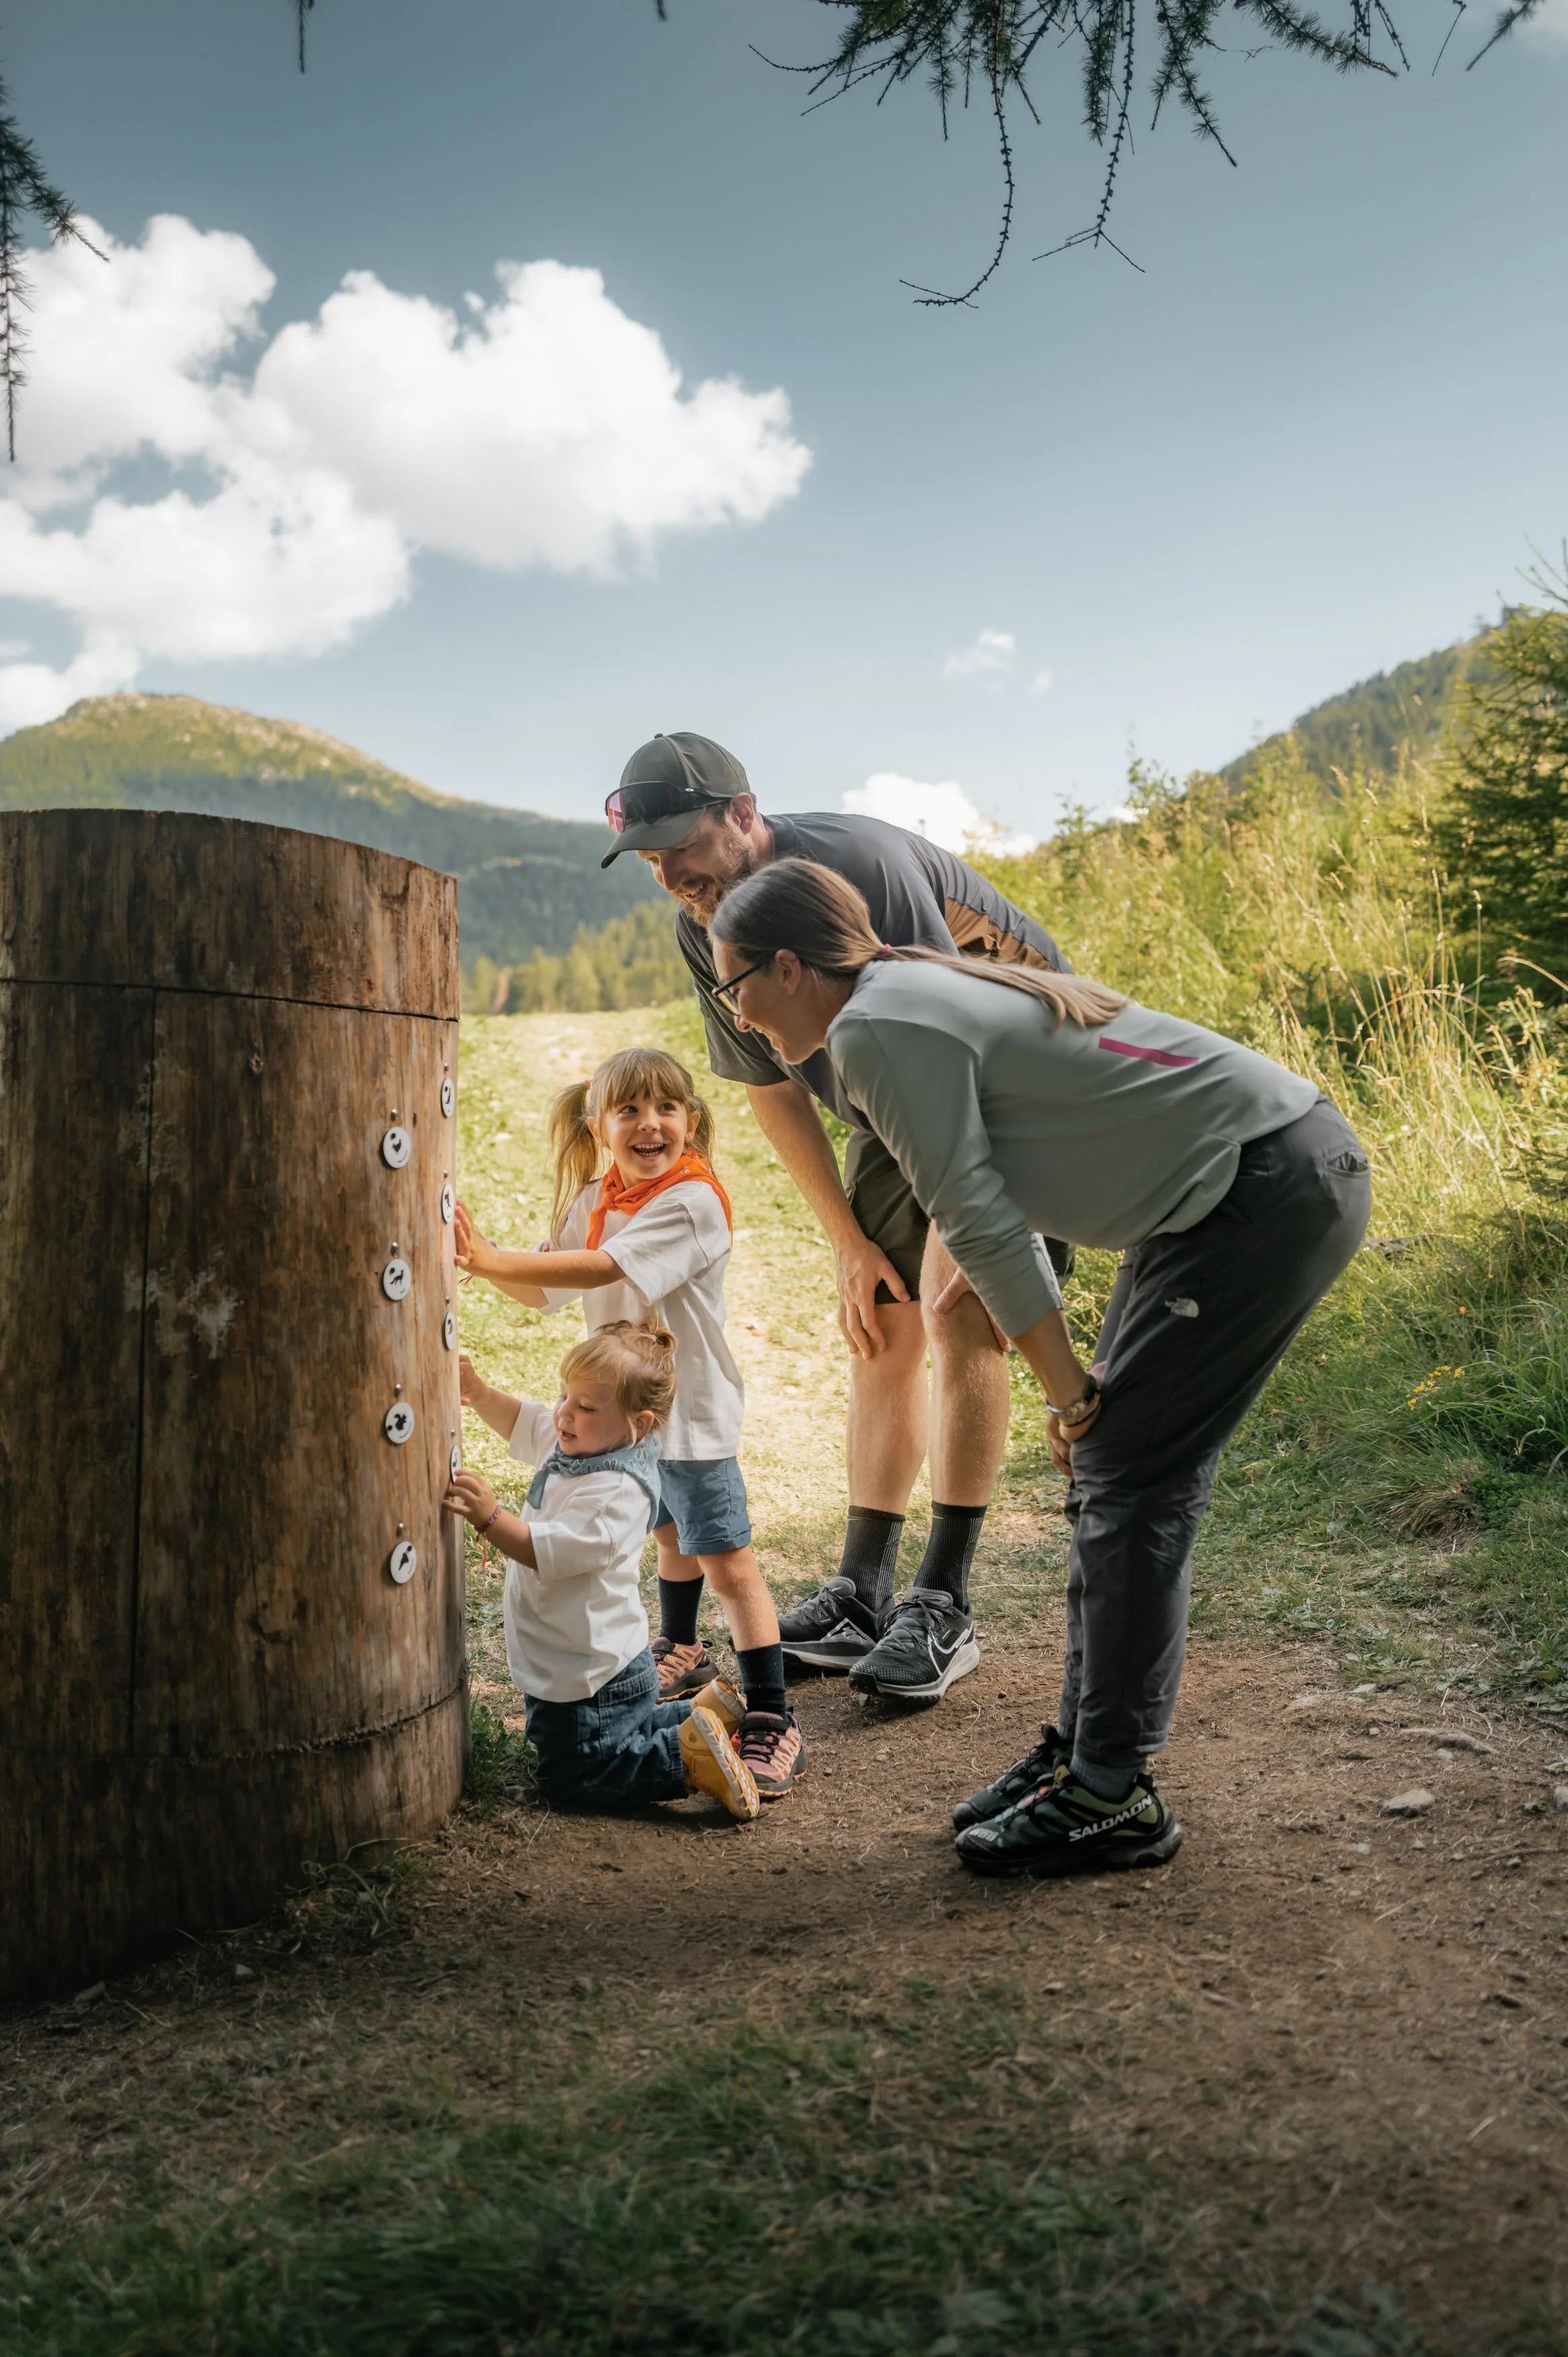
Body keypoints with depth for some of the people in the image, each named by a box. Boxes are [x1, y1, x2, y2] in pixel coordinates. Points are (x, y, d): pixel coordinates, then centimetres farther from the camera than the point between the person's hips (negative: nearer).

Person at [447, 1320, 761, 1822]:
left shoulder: (616, 1492, -30)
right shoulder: (578, 1445, -1)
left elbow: (550, 1552, -38)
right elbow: (523, 1423, 15)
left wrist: (491, 1517, -49)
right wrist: (477, 1392, -1)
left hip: (590, 1680, -10)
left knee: (570, 1780, 3)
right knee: (619, 1739, 29)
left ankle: (690, 1756, 0)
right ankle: (708, 1713, 26)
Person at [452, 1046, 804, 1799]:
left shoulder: (691, 1201, -22)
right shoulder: (593, 1202, 3)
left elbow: (603, 1269, -32)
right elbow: (543, 1291, 5)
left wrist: (491, 1260, -34)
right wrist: (484, 1262, -14)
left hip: (691, 1411, -8)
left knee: (727, 1560, -7)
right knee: (671, 1535, 28)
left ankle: (771, 1721, -1)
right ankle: (681, 1653, 50)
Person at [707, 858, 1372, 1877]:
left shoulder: (877, 1028, -16)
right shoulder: (924, 993, 15)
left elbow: (980, 1223, -15)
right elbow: (996, 1212, 19)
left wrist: (1068, 1390, -6)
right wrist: (1075, 1386, 18)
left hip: (1273, 1190, -10)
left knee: (1129, 1480, -7)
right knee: (1111, 1466, 11)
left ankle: (1113, 1797, 3)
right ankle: (1082, 1746, 20)